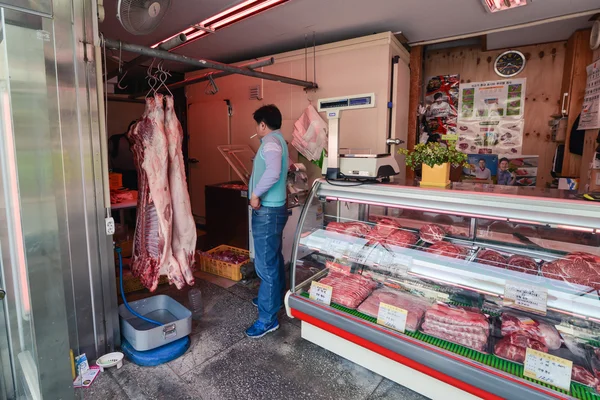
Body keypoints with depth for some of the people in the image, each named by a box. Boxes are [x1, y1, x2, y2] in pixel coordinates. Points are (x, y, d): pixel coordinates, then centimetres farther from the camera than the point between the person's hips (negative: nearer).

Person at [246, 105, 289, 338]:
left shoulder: (270, 142, -17)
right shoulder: (277, 140, 15)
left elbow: (273, 173, -35)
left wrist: (256, 193, -24)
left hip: (267, 211, -11)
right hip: (273, 208, 11)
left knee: (265, 264, -4)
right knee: (274, 258, 22)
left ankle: (268, 318, 7)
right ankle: (276, 298, 39)